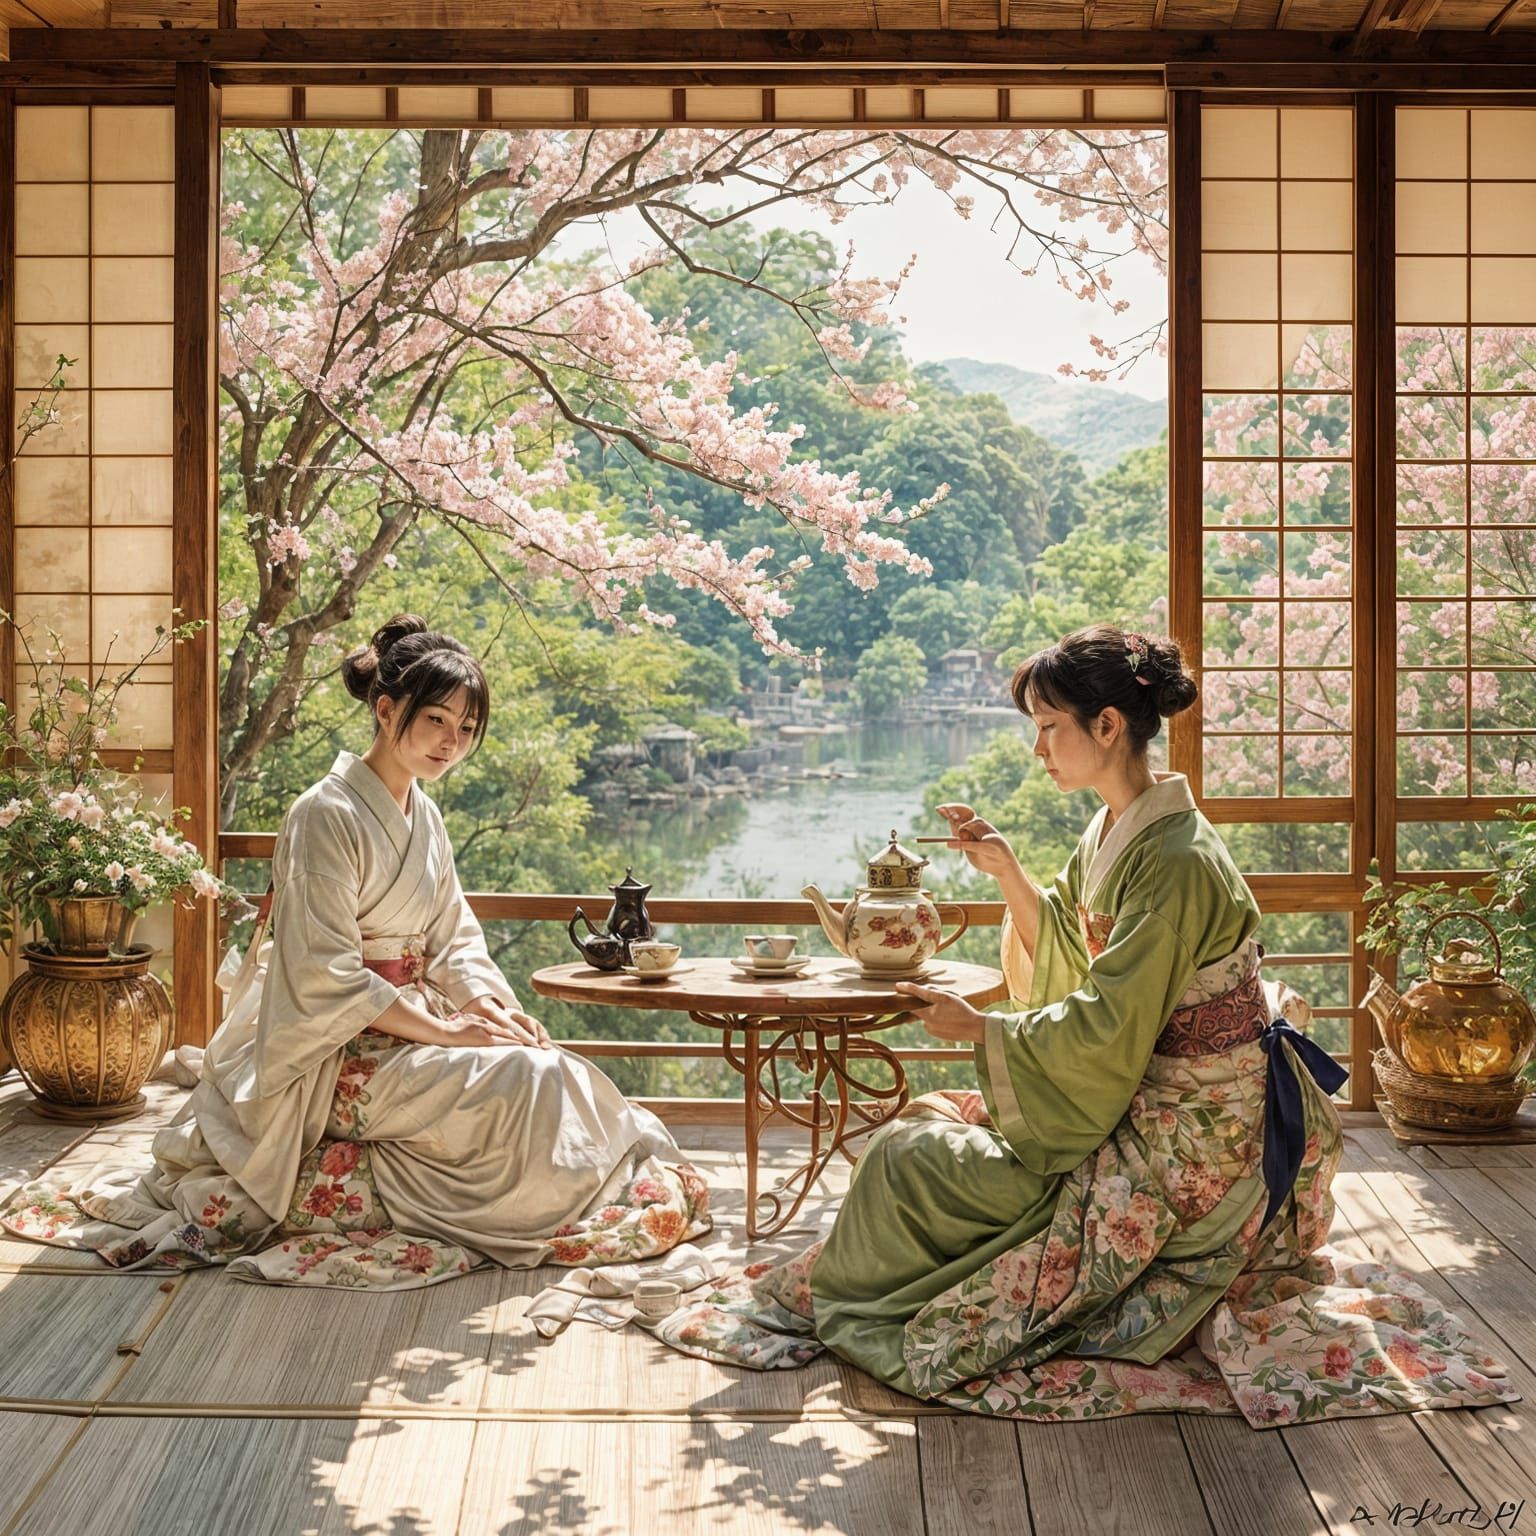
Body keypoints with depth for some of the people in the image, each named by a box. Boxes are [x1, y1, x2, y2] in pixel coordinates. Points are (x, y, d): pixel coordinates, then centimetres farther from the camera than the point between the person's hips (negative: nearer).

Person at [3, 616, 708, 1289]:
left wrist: (493, 1005, -8)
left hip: (406, 1028, 8)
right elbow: (326, 977, -21)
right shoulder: (326, 816, -16)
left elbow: (453, 941, 12)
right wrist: (444, 1030, -22)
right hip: (338, 1054, -8)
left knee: (546, 1065, -11)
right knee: (530, 1081, -22)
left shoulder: (423, 817, 11)